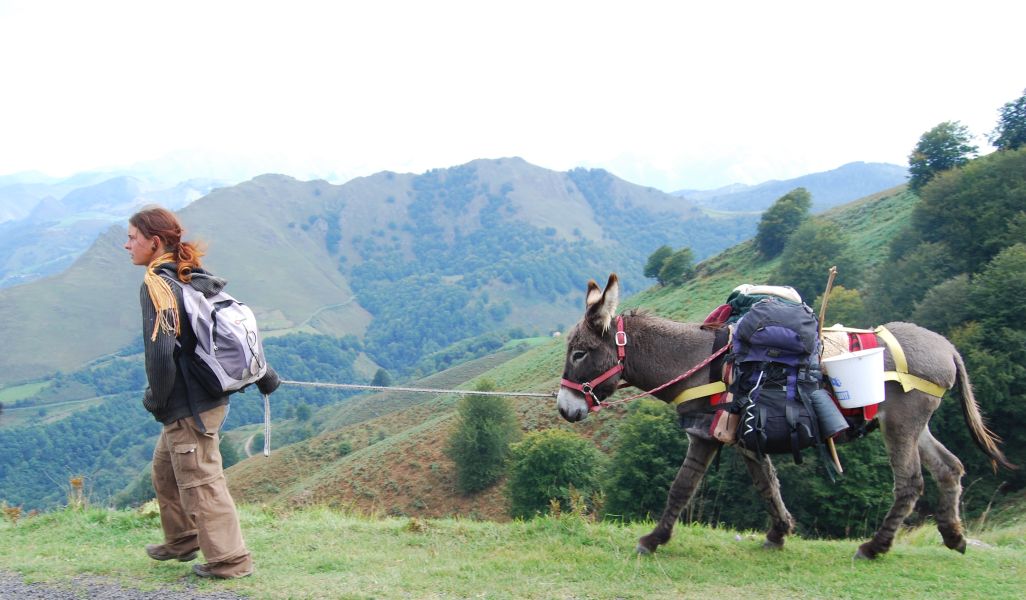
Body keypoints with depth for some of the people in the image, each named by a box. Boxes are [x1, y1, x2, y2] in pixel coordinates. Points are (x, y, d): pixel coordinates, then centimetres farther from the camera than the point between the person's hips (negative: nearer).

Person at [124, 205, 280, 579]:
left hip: (188, 406, -9)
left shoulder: (157, 284, -18)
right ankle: (182, 541, 38)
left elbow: (160, 351, -27)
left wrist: (156, 398, -11)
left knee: (200, 482, 2)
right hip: (210, 394, 9)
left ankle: (229, 560, 11)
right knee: (165, 468, 25)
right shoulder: (195, 278, 8)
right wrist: (263, 375, 20)